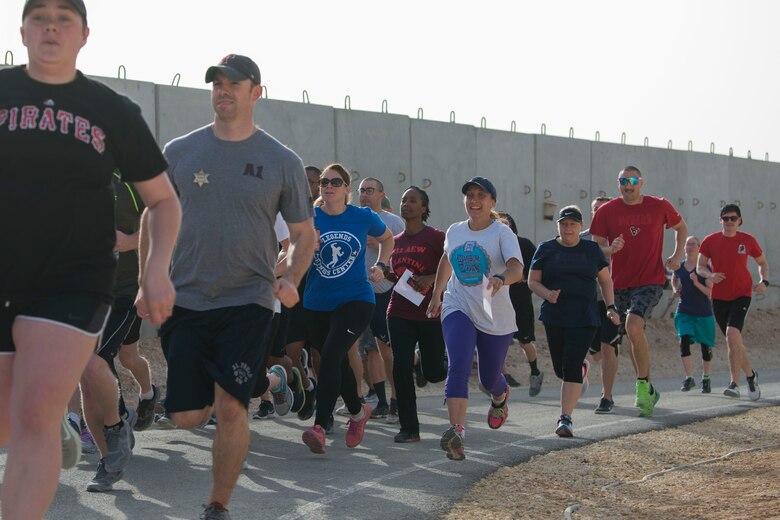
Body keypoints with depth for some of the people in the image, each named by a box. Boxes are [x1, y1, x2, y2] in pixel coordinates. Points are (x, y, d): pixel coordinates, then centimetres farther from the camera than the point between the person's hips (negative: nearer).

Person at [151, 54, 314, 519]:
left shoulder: (282, 162, 0)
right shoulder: (179, 152, 4)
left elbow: (304, 235, 8)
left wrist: (291, 281, -9)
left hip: (248, 302, -2)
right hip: (185, 301, 2)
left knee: (230, 408, -13)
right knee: (187, 416, 2)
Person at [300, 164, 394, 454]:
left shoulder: (364, 217, -1)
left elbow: (387, 238, 18)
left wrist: (380, 265, 3)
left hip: (355, 300, -3)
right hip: (317, 304, 3)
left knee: (330, 356, -23)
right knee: (337, 363, 16)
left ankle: (319, 428, -26)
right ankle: (357, 412, 43)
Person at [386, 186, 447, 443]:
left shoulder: (436, 237, -5)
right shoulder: (396, 241, 12)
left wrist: (430, 279, -20)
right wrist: (386, 274, 2)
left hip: (430, 313, -4)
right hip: (399, 312, 4)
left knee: (432, 372, 2)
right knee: (401, 367, -8)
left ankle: (446, 363, 41)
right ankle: (409, 428, -2)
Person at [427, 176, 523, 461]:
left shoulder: (502, 233, -8)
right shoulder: (454, 231, 7)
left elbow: (516, 268, -24)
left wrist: (502, 279, -46)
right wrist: (436, 295, 28)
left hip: (495, 317, -2)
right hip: (458, 309, 2)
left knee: (489, 378, 11)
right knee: (458, 365, -23)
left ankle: (501, 397, 51)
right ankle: (456, 431, -33)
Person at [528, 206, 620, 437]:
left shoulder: (591, 249, 7)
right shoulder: (546, 249, 6)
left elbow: (605, 280, 13)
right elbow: (532, 281, 6)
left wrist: (611, 307, 2)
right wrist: (547, 294, -14)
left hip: (584, 317, -2)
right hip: (554, 316, 2)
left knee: (571, 367, -13)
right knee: (560, 368, 6)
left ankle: (566, 418, -12)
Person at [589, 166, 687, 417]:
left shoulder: (659, 207, 0)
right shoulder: (607, 211, 0)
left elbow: (681, 227, 18)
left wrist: (677, 256, 4)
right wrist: (610, 249, -23)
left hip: (650, 281, -3)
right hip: (618, 284, 3)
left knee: (634, 327, -25)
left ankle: (643, 385, -12)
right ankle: (648, 390, 28)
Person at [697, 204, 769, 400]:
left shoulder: (748, 240, -1)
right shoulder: (710, 241, 0)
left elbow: (762, 262, 13)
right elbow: (700, 267, 5)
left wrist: (764, 281, -4)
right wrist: (710, 275, -17)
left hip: (742, 294, -3)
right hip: (719, 297, 3)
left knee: (732, 334, -22)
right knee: (734, 340, 10)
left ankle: (734, 383, -21)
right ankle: (751, 376, 32)